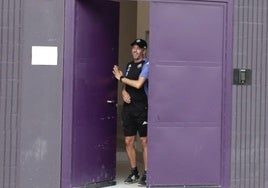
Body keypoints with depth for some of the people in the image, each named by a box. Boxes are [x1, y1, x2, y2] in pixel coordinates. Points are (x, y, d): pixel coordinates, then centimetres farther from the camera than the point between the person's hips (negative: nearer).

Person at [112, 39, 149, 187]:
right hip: (128, 107, 7)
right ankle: (134, 172, 20)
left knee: (145, 142, -3)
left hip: (142, 108, -7)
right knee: (129, 141, 8)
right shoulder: (129, 65, 16)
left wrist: (121, 78, -4)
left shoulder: (146, 65, -5)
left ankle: (146, 174, 3)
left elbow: (138, 84, -16)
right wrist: (123, 91, -2)